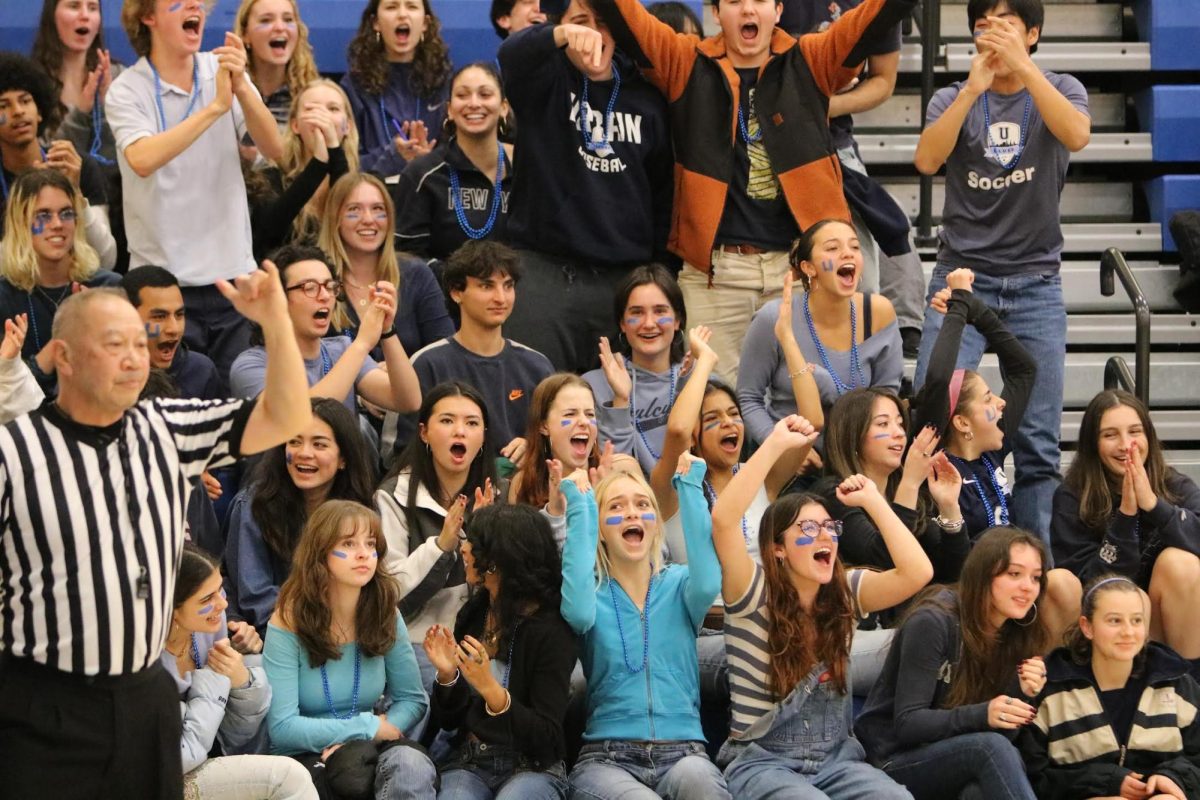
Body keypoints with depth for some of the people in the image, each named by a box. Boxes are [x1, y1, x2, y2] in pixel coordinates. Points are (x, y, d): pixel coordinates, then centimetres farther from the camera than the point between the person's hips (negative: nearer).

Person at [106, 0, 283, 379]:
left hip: (233, 273, 3)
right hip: (164, 280, -3)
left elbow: (273, 149, -7)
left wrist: (241, 88, -22)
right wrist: (215, 107, -27)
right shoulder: (127, 89, -6)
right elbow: (143, 160, -25)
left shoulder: (225, 72, 4)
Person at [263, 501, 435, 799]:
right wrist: (370, 727, -15)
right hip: (306, 757, -3)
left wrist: (384, 729, -17)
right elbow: (282, 728, -16)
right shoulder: (288, 623, -11)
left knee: (412, 765, -32)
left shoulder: (385, 616, 1)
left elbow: (413, 699, 6)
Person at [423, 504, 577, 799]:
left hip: (532, 768, -3)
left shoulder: (550, 631, -9)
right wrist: (447, 674, -9)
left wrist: (491, 690, -26)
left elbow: (547, 739, -13)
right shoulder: (473, 614, 9)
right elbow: (447, 720, 12)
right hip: (469, 764, 4)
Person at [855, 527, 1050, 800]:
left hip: (953, 758, 5)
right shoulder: (934, 622, -16)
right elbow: (906, 723, -19)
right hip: (895, 761, -5)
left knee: (1008, 758, -31)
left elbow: (1004, 733, 4)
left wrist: (1023, 695, -16)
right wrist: (981, 715, -33)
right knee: (992, 747, -33)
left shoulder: (1017, 634, 3)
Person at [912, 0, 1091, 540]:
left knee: (1038, 440, -1)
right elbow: (926, 160, -13)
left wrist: (1023, 67, -27)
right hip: (962, 277, 0)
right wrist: (973, 88, -23)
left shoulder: (1059, 90, 5)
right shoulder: (954, 99, 6)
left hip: (1036, 283, 0)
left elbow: (1076, 135, -18)